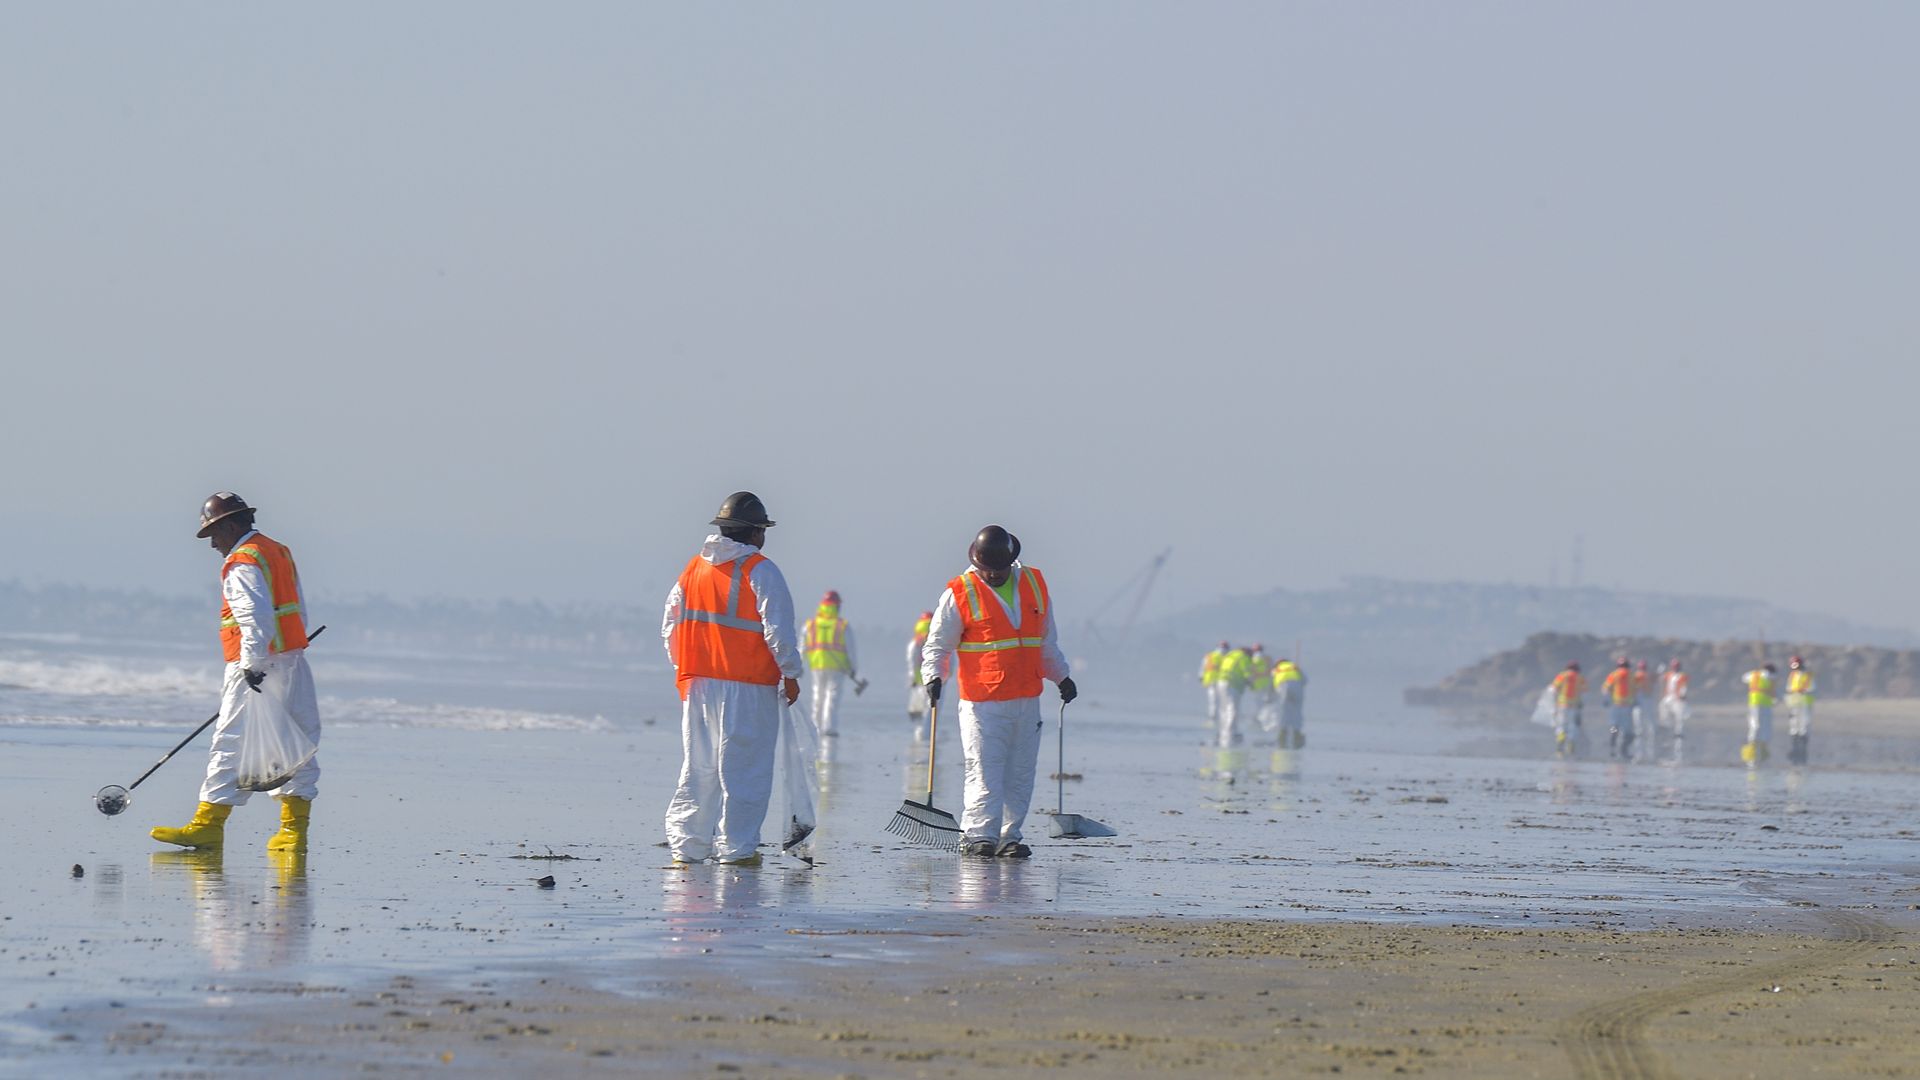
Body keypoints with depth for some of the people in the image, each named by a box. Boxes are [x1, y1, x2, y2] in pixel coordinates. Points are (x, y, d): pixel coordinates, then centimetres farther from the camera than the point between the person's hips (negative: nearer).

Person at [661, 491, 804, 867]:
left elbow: (670, 626, 12)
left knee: (698, 767, 12)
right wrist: (791, 674, -4)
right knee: (744, 767, -1)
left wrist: (684, 668, 21)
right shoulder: (759, 571, -8)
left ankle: (685, 846, 11)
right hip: (747, 687, -6)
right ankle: (736, 847, -2)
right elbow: (778, 629, -13)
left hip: (697, 682, 6)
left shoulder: (693, 568, 10)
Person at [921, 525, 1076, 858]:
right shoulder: (960, 594, -4)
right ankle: (978, 837, -10)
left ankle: (1009, 837, 11)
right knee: (985, 773, -11)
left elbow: (1047, 641, 24)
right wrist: (933, 677, -16)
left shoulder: (1034, 585, 10)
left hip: (1028, 702, 5)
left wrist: (1061, 676, 27)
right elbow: (937, 643, 0)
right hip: (983, 702, -5)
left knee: (1020, 776, 5)